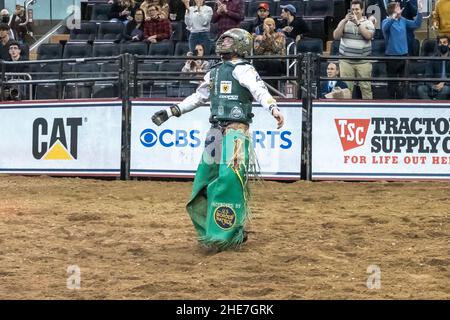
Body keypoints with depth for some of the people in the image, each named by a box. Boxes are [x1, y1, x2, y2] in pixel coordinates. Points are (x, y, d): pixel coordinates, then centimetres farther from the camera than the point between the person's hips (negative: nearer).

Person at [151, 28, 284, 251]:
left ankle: (230, 234, -15)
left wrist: (273, 108, -39)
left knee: (230, 178, -17)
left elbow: (259, 90, -20)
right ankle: (210, 229, 18)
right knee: (205, 179, 7)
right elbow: (198, 97, 29)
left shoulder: (243, 70, -4)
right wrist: (170, 112, 28)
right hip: (216, 132, 8)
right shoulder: (214, 73, 19)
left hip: (236, 131, -8)